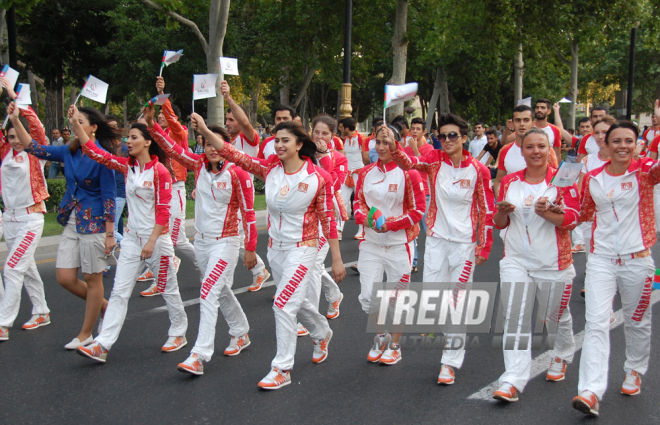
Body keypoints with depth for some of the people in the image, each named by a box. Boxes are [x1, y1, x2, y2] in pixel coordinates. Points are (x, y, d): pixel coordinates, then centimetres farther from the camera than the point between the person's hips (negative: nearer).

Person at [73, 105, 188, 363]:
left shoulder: (160, 171, -13)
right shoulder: (127, 166, 5)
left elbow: (163, 211, -14)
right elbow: (95, 153, 1)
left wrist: (151, 242, -18)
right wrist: (76, 124, -6)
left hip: (157, 239, -6)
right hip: (132, 238, 6)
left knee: (168, 289, 10)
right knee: (119, 292, 1)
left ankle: (178, 334, 29)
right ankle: (102, 345, -1)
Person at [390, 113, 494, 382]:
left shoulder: (478, 170, -6)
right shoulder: (436, 160, -2)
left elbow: (487, 211, 0)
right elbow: (410, 163, -22)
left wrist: (484, 247, -1)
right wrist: (393, 147, -42)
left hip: (464, 243, -2)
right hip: (436, 239, 2)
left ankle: (450, 362, 14)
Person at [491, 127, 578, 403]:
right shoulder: (510, 181, 5)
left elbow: (572, 220, -9)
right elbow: (499, 223, 11)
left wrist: (547, 212, -27)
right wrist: (502, 212, -12)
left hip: (554, 263, -1)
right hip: (516, 260, 2)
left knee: (557, 316, 16)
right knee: (515, 318, -11)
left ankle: (561, 357, 46)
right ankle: (512, 381, -15)